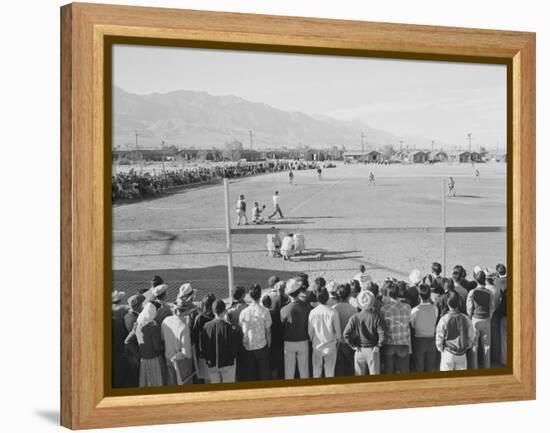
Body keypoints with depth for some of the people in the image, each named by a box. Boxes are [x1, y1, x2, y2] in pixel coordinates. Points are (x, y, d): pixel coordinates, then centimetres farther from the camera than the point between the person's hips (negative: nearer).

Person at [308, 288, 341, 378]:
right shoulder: (333, 313, -15)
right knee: (330, 373, 8)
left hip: (317, 346, 1)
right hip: (330, 347, -1)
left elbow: (310, 331, -2)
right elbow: (338, 331, -5)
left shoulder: (313, 312, -11)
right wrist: (337, 341, 14)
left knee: (316, 372, 13)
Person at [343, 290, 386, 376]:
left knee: (359, 378, 10)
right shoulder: (376, 317, -10)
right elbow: (382, 334, -16)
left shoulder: (355, 317, -7)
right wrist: (378, 345, -3)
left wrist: (353, 345, -1)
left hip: (359, 351, 1)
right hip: (373, 350, -1)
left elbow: (346, 334, -11)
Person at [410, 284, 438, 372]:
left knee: (419, 369, 8)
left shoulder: (415, 310, -14)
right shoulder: (434, 309, -12)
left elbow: (412, 326, -4)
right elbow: (435, 322, 2)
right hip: (431, 340, 1)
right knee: (431, 369, 11)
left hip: (419, 341, -1)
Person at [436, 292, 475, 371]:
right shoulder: (466, 319, -8)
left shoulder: (444, 320, -15)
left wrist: (441, 349, 11)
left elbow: (439, 338, -8)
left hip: (448, 353, -2)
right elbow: (471, 337, 1)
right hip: (462, 355, 3)